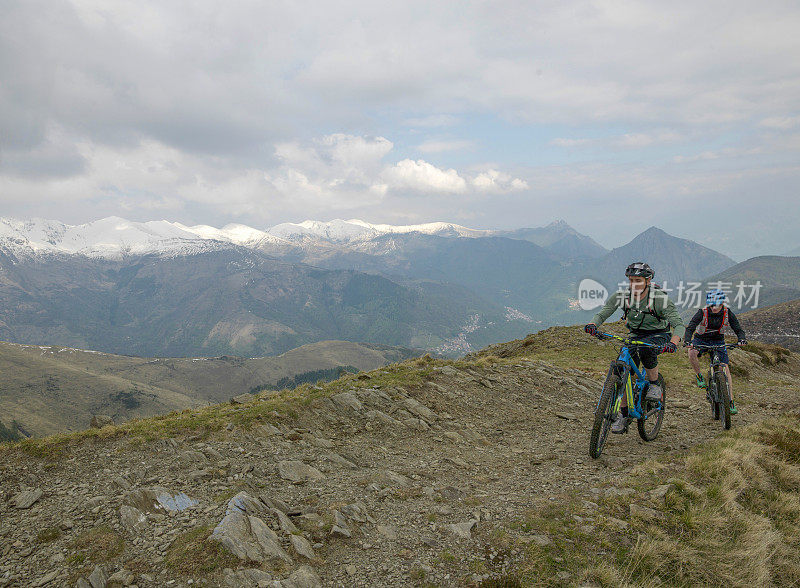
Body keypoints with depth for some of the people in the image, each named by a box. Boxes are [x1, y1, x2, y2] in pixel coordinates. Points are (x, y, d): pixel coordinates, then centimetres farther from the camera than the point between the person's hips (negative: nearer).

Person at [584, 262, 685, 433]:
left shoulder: (660, 299, -24)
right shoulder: (621, 296, -14)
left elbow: (679, 324, -28)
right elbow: (602, 313, -14)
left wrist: (673, 342, -49)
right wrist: (592, 325, -38)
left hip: (658, 336, -3)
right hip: (635, 335, 4)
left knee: (645, 349, -38)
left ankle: (654, 385, -11)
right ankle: (623, 415, 3)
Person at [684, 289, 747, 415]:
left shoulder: (728, 313, -16)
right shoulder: (702, 312, -23)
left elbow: (738, 329, -13)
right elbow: (690, 328, -30)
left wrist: (742, 339, -36)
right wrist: (688, 341, -49)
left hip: (718, 341, 2)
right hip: (701, 340, -2)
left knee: (725, 369, -9)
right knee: (692, 353, -35)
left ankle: (731, 402, -1)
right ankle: (699, 376, -8)